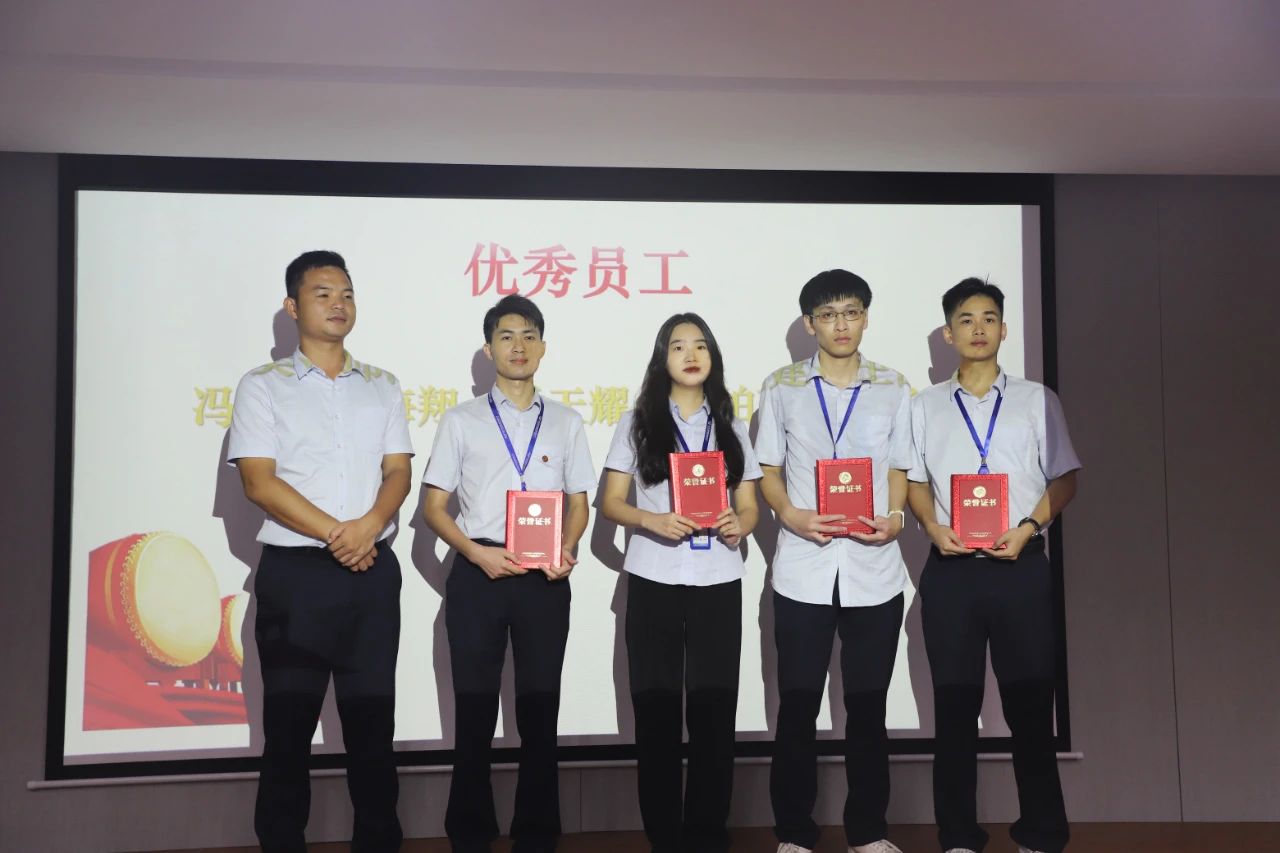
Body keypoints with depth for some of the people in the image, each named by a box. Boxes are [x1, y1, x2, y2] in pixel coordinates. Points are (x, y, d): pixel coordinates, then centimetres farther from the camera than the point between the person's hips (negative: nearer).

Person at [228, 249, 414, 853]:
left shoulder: (382, 387, 11)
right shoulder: (262, 386, 2)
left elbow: (398, 472, 4)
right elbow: (259, 482, -8)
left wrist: (369, 525, -16)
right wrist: (336, 535, -13)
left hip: (373, 572, 3)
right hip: (294, 573, -2)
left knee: (372, 717, 8)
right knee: (289, 721, 6)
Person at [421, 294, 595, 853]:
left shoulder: (566, 423, 10)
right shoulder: (461, 421, 6)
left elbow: (578, 504, 10)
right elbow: (433, 506, 4)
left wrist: (566, 551, -10)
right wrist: (477, 553, -13)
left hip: (544, 578, 1)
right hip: (478, 574, -1)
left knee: (539, 708, 7)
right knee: (475, 708, 6)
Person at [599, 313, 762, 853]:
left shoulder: (731, 427, 11)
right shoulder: (637, 423, 5)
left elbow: (749, 506, 11)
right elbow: (611, 503, 3)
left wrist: (739, 526, -12)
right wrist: (653, 521, -17)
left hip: (718, 583, 1)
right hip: (654, 582, -1)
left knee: (714, 711, 3)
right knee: (657, 711, 3)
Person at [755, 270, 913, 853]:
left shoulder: (894, 389, 7)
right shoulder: (782, 387, 4)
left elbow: (899, 470, 10)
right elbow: (769, 471, 6)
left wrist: (894, 517, -10)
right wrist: (790, 514, -13)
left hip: (874, 570, 1)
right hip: (803, 570, -1)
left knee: (868, 706, 10)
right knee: (797, 706, 6)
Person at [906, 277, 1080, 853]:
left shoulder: (1037, 400, 8)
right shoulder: (925, 406, 11)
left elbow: (1064, 477, 6)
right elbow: (914, 481, 11)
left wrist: (1028, 527, -10)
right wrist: (933, 526, -8)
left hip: (1020, 567, -1)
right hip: (950, 569, 1)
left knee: (1029, 703, 3)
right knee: (955, 706, 6)